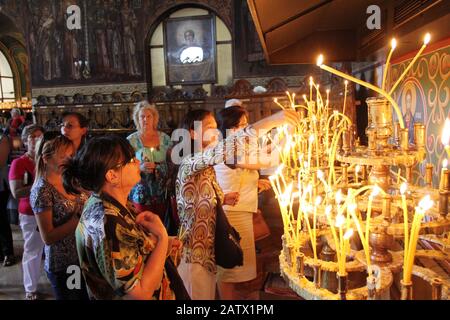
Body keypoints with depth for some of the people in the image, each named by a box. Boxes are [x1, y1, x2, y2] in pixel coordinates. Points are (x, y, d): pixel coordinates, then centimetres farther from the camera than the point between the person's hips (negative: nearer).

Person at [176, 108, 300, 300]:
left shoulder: (207, 168, 9)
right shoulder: (190, 163, -20)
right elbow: (226, 147, -36)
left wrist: (223, 199, -2)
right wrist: (272, 121, -38)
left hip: (207, 250, 9)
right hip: (193, 253, -9)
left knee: (209, 294, 21)